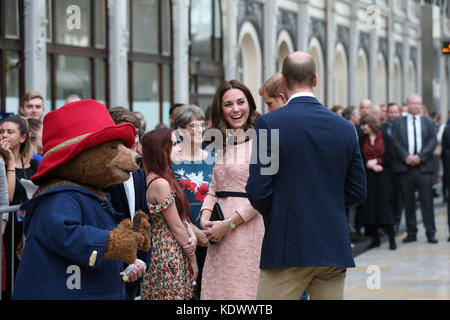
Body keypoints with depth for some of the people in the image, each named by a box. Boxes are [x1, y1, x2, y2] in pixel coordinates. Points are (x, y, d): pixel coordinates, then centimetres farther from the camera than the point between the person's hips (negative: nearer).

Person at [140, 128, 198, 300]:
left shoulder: (166, 179, 11)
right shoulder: (161, 184, -18)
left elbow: (181, 216, 12)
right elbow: (176, 227, -15)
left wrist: (192, 236, -7)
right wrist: (193, 260, -6)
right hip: (169, 258, -9)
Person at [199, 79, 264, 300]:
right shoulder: (223, 143, 16)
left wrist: (228, 224, -14)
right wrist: (205, 217, -1)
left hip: (248, 226, -7)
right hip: (221, 234, 7)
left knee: (241, 290, -6)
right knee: (217, 288, 6)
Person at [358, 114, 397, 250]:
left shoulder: (385, 137, 1)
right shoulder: (362, 139, 9)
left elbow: (390, 157, -3)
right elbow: (360, 158, 4)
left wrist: (376, 161, -9)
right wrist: (370, 165, -11)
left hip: (383, 177, -3)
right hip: (367, 177, 3)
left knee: (384, 203, -9)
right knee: (369, 206, -1)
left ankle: (391, 238, -4)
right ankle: (374, 238, 8)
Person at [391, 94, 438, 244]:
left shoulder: (429, 122, 12)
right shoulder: (398, 122, 10)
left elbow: (432, 141, 2)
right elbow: (394, 142, 1)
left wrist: (420, 156, -11)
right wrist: (406, 157, -13)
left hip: (424, 166, 0)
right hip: (405, 167, 0)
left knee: (427, 201, -4)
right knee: (408, 202, 4)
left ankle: (431, 233, -1)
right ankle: (411, 233, 11)